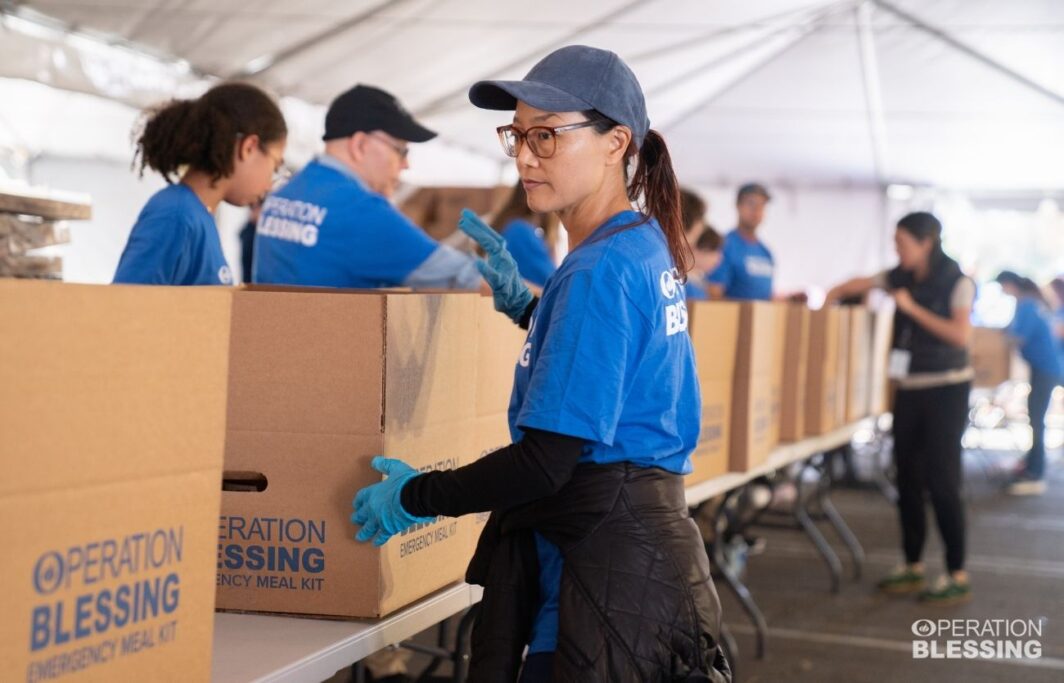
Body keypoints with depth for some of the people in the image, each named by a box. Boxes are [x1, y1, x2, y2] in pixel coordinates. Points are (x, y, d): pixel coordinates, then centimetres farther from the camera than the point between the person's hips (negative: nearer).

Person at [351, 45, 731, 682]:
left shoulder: (600, 269, -19)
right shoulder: (648, 246, 10)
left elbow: (545, 462, -21)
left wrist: (415, 497, -10)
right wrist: (520, 300, 21)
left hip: (603, 561, -10)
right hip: (646, 537, 10)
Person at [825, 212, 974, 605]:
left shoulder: (957, 283, -10)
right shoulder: (900, 278, 6)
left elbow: (961, 335, -20)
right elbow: (854, 287, 15)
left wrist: (912, 308, -18)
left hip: (946, 390, -6)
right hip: (909, 389, 6)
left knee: (941, 481, -7)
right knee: (907, 479, 9)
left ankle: (958, 577, 0)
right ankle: (912, 568, 20)